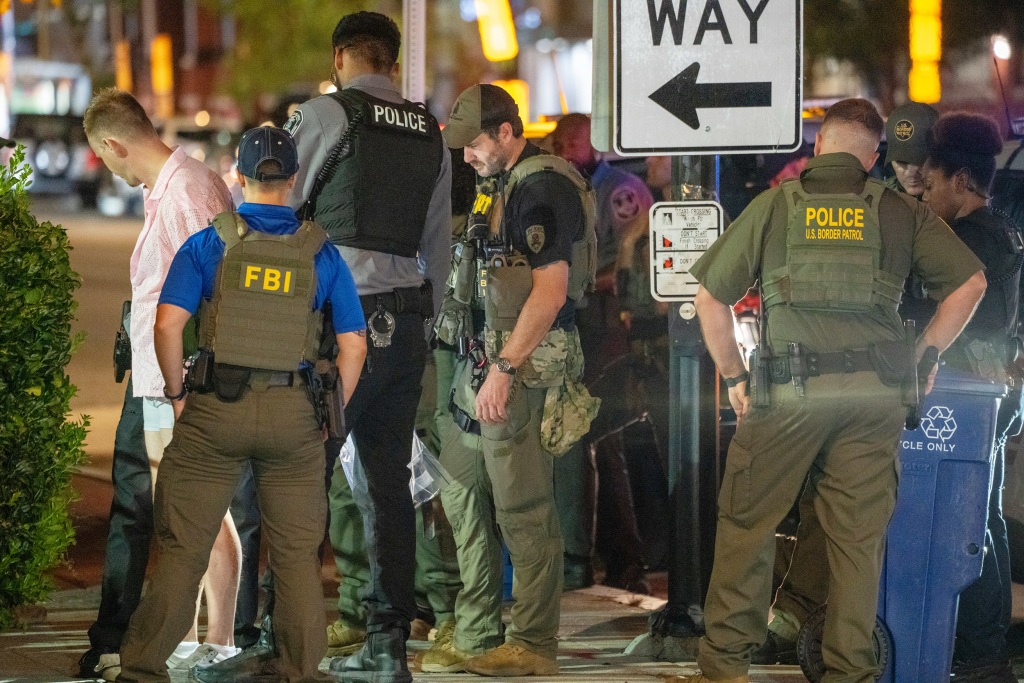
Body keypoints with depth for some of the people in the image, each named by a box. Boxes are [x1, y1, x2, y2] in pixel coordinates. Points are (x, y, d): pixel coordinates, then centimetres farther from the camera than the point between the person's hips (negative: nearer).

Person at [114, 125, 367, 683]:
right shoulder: (321, 253, 4)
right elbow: (353, 345, 3)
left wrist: (176, 392, 1)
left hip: (214, 408, -1)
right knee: (297, 551, 10)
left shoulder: (208, 243, -1)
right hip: (293, 412, 1)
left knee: (182, 547, 3)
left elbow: (167, 324, -11)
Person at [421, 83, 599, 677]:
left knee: (524, 510, -6)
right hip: (485, 361, 11)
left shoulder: (542, 187, -13)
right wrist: (483, 366, 15)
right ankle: (476, 636, 19)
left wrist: (504, 369, -21)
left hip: (524, 367, -11)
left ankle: (533, 645, -1)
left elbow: (551, 290, -20)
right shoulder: (504, 186, 18)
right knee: (463, 495, 13)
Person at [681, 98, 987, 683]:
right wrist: (924, 356, 14)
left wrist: (734, 376, 16)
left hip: (790, 390, -1)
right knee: (859, 536, 7)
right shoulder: (900, 212, 10)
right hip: (876, 394, 2)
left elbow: (711, 298, 7)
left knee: (748, 524, 8)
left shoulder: (774, 205, 8)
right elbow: (970, 282, 7)